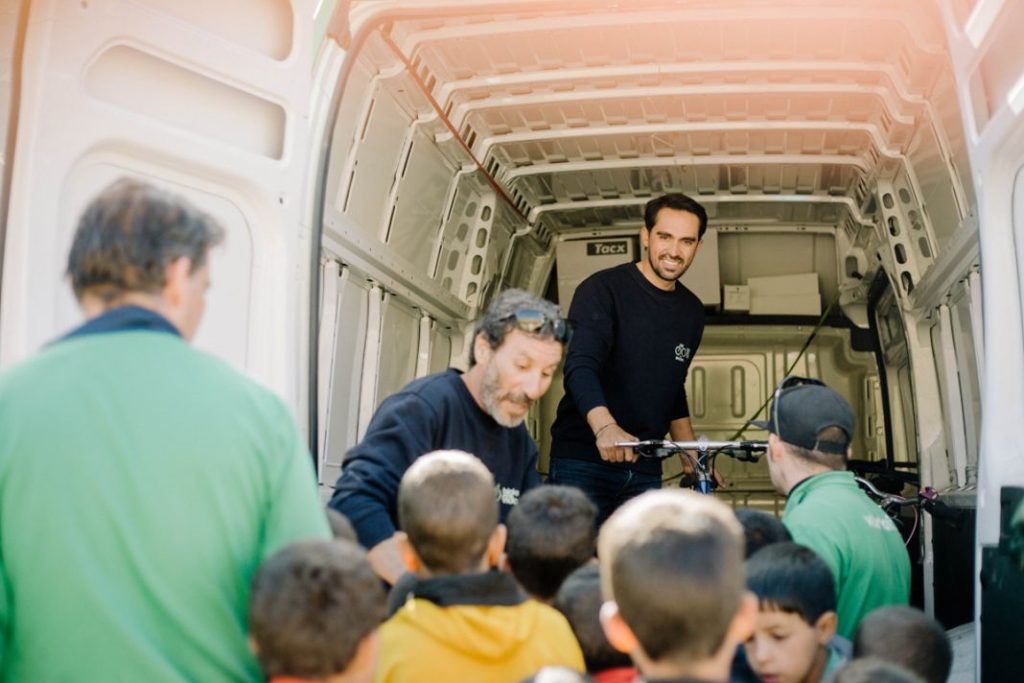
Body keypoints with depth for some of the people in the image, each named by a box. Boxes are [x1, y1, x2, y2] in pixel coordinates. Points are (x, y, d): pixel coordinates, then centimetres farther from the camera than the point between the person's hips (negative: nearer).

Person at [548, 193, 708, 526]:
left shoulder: (692, 311, 10)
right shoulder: (603, 289, -9)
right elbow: (580, 367, -23)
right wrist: (605, 427, -41)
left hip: (645, 470, 5)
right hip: (583, 460, -5)